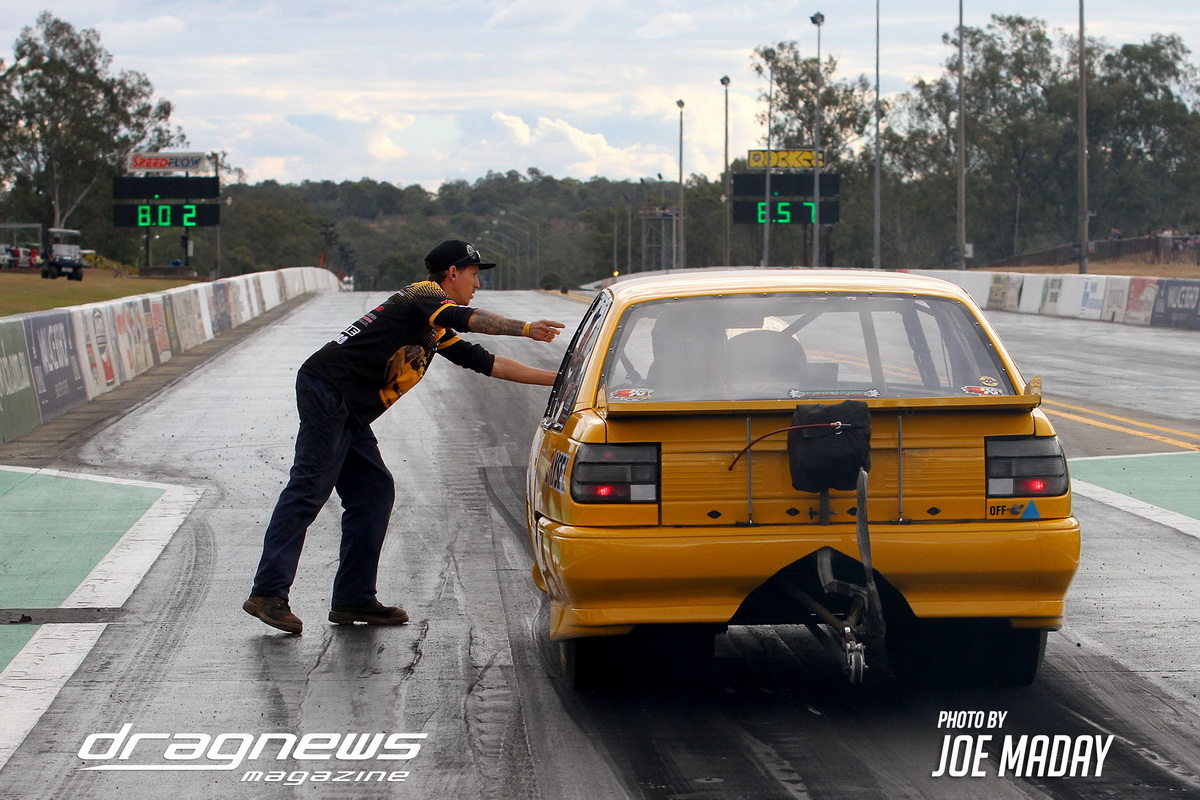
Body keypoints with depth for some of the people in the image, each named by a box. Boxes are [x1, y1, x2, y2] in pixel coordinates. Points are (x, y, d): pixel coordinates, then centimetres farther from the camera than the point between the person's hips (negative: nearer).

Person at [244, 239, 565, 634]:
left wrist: (555, 378, 26)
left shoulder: (436, 331, 24)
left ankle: (354, 599, 7)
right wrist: (525, 329, -24)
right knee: (309, 490, -13)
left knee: (374, 492, 7)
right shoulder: (423, 297, -4)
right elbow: (470, 320, -23)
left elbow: (486, 362, 27)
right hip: (327, 390, -10)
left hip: (349, 413, 10)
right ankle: (268, 593, -16)